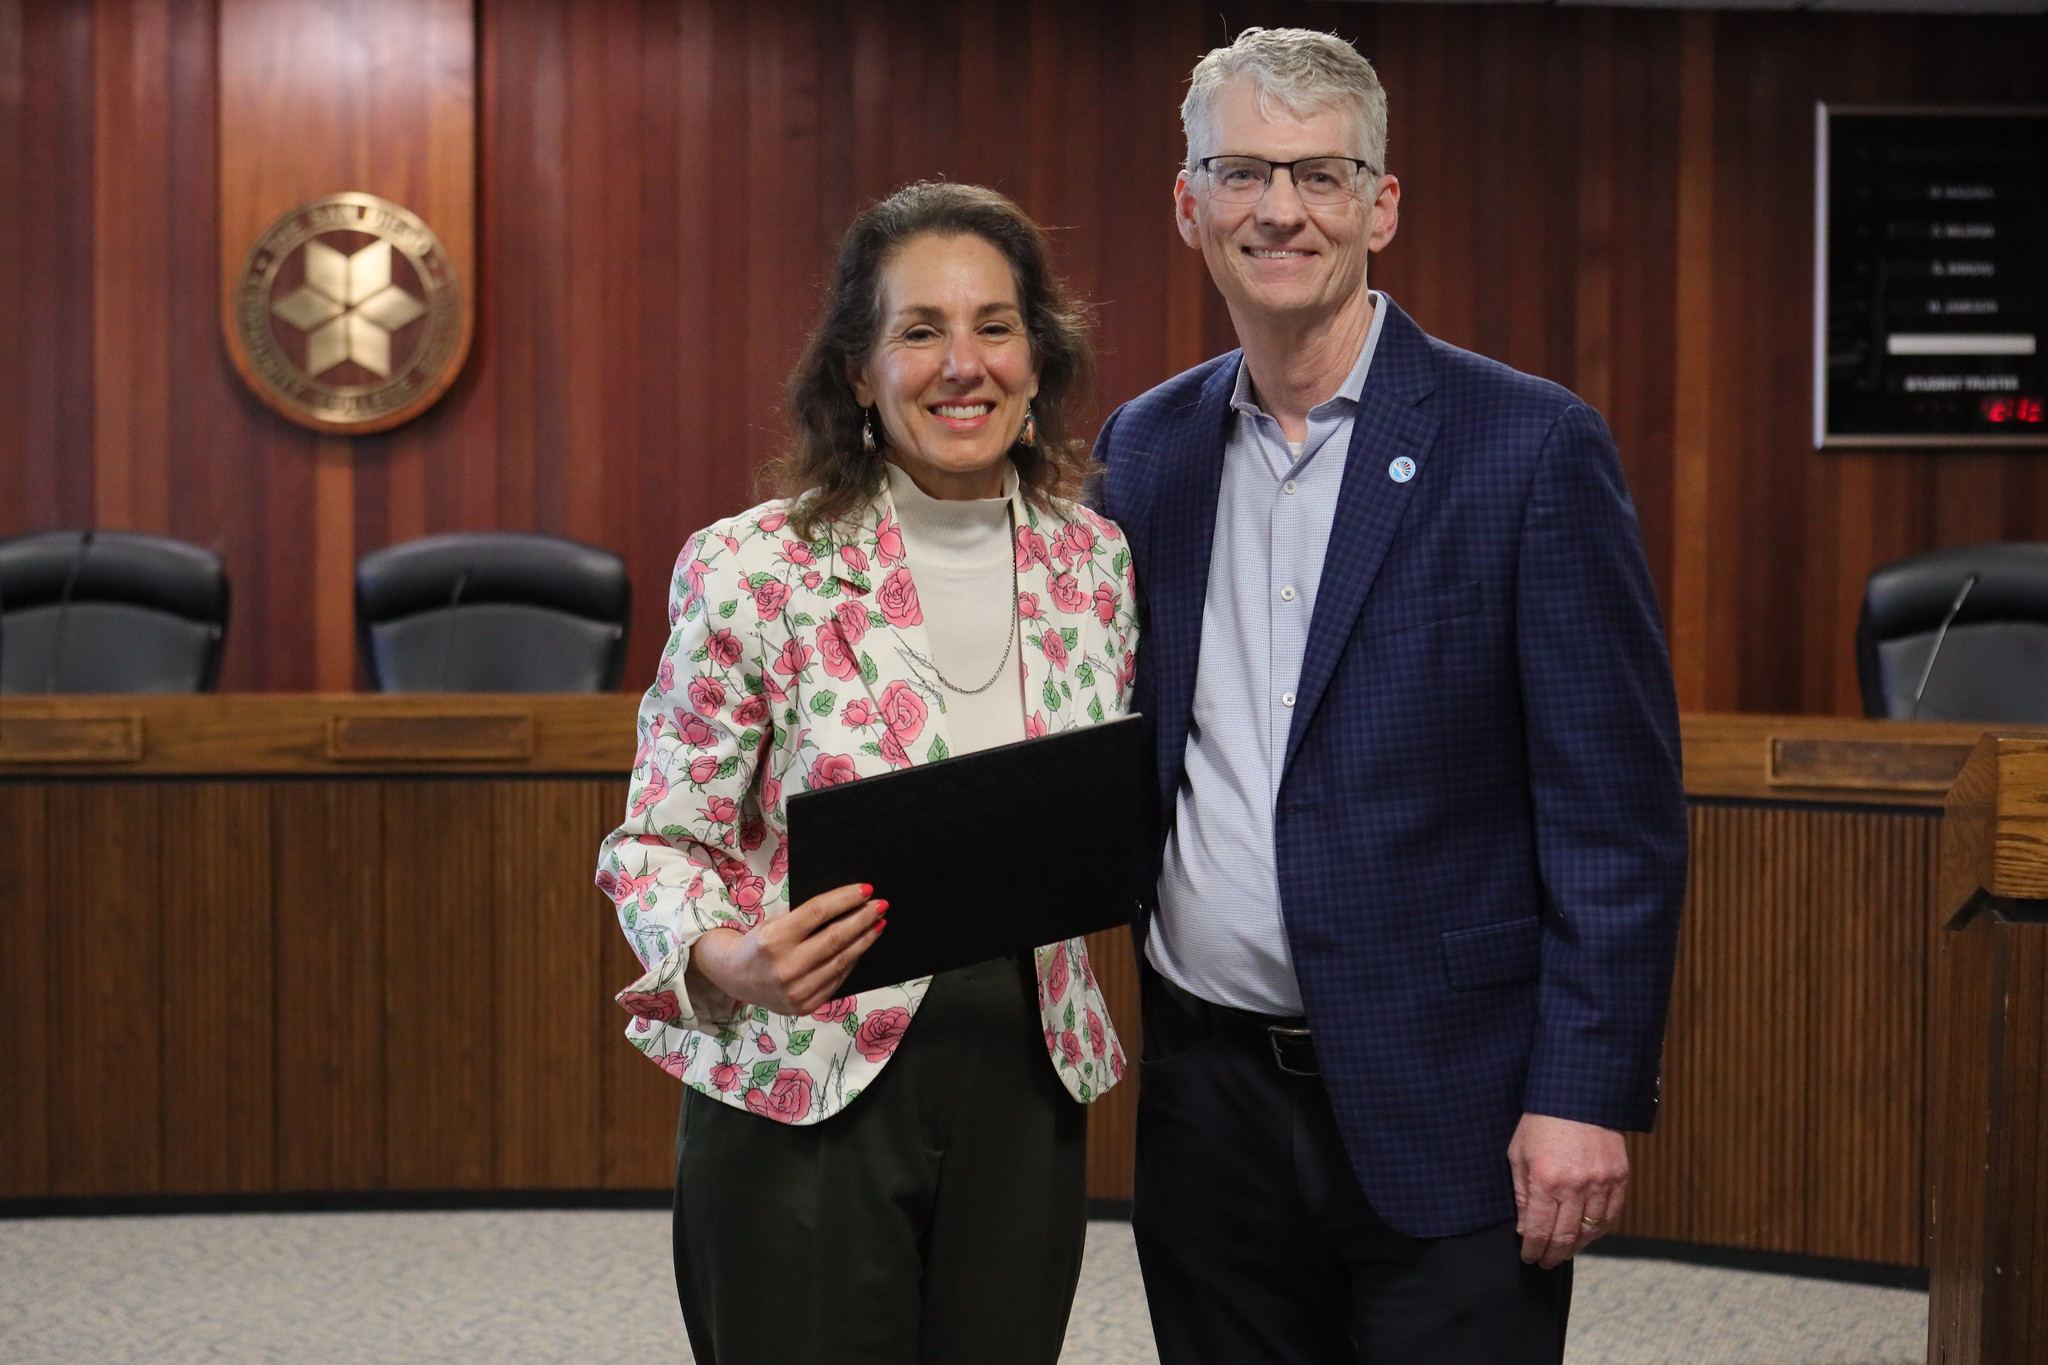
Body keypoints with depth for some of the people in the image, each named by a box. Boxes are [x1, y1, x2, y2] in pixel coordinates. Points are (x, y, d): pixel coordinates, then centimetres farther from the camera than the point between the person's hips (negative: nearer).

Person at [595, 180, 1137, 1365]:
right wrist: (724, 960, -25)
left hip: (1024, 1085, 4)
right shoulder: (751, 571, -9)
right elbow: (657, 843, -5)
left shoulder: (1097, 564, 3)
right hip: (804, 1098, -3)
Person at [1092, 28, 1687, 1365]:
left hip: (1444, 1108, -4)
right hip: (1207, 1093, 5)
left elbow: (1619, 807, -9)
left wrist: (1586, 1095, -14)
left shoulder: (1533, 445, -7)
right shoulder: (1145, 447, 8)